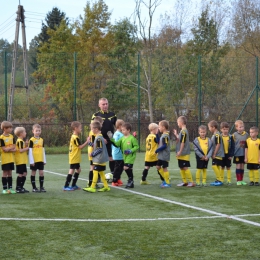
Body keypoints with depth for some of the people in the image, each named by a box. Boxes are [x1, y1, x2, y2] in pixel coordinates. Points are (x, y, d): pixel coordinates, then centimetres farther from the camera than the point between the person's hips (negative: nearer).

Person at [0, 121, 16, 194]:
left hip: (11, 158, 6)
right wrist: (11, 148, -9)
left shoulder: (11, 136, 6)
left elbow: (14, 147, 4)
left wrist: (8, 149, -14)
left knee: (10, 173, 9)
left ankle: (10, 188, 14)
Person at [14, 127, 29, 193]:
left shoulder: (21, 141, 17)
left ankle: (21, 187, 17)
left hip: (23, 161, 10)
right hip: (20, 161, -10)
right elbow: (21, 150, -22)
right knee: (20, 174, -5)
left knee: (24, 174, 11)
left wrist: (26, 145, 3)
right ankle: (18, 188, 0)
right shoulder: (20, 141, -15)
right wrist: (28, 147, -13)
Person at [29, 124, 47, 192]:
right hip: (34, 160, -5)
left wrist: (44, 160, 12)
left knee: (41, 172, 3)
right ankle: (34, 187, 10)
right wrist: (31, 161, -13)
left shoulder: (41, 140, 9)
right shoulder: (32, 140, -8)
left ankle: (41, 187, 10)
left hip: (41, 160, 5)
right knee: (33, 173, 4)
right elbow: (30, 151, -9)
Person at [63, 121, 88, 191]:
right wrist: (87, 142, -17)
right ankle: (66, 186, -8)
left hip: (75, 158, 11)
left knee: (78, 170, 18)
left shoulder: (73, 136, 14)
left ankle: (73, 185, 24)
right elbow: (80, 147, -20)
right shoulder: (76, 137, -18)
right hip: (74, 158, -11)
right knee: (72, 171, -9)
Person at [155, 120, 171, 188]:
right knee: (158, 167, 16)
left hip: (165, 156, -10)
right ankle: (165, 179, 24)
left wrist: (157, 150, -17)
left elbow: (164, 146, -24)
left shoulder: (165, 136, -19)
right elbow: (159, 142, 19)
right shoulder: (163, 135, 11)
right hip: (161, 155, 10)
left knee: (164, 168, -3)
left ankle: (167, 183, 6)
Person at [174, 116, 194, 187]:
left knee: (185, 167, -7)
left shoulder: (183, 131, -17)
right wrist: (176, 135, 25)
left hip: (184, 154, -10)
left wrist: (180, 152, -18)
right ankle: (184, 181, 21)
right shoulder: (182, 131, 12)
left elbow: (183, 142, -20)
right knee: (181, 168, 14)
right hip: (181, 154, 10)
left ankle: (191, 182, -4)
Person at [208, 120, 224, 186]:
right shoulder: (214, 135, 14)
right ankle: (217, 180, 17)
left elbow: (218, 145, -19)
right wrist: (213, 154, 18)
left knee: (214, 166, -14)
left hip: (218, 154, -10)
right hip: (215, 155, 10)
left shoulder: (217, 135, -16)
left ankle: (219, 180, -11)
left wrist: (214, 154, -17)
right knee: (217, 167, 12)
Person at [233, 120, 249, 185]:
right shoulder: (235, 135, -7)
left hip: (244, 153, 3)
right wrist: (232, 153, -9)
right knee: (238, 166, 1)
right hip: (237, 153, -3)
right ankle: (238, 180, 7)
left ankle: (241, 180, 18)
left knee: (242, 166, 10)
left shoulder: (246, 134, 2)